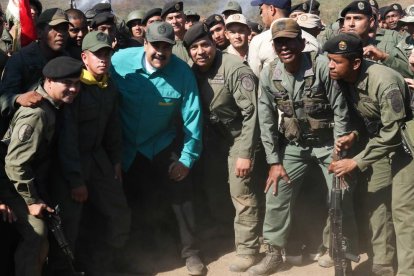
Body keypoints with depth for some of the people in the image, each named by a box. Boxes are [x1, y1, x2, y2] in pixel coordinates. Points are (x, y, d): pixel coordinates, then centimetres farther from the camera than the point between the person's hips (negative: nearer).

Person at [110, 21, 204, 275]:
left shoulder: (182, 72, -21)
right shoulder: (120, 61, -20)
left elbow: (192, 116, -15)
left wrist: (188, 157, -13)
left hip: (164, 145, -1)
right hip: (127, 146, 1)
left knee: (180, 195, -2)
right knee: (134, 201, 13)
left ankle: (190, 251, 18)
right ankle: (147, 248, 37)